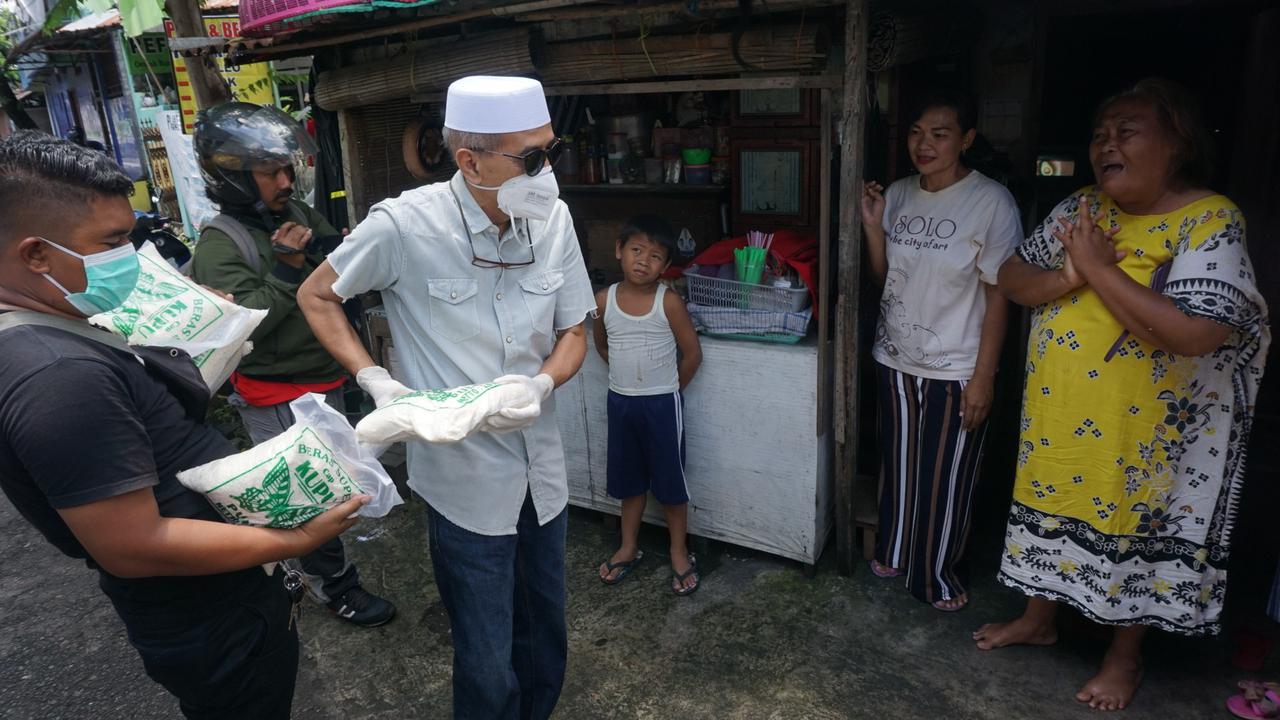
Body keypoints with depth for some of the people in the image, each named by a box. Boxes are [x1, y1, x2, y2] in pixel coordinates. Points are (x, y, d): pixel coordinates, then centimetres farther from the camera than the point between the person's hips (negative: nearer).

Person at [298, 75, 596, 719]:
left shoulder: (553, 218, -6)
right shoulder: (403, 225, -17)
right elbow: (316, 296, 0)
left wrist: (542, 383, -16)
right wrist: (374, 380, -13)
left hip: (542, 467, 5)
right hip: (466, 478, -4)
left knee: (546, 637, 23)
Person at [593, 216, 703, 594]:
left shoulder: (669, 302, -15)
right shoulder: (604, 300, -5)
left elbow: (692, 354, -8)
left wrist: (667, 389, 0)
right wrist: (630, 375, 9)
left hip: (662, 404, -3)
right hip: (620, 402, 4)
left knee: (670, 480, 8)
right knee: (629, 478, 17)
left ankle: (679, 552, 26)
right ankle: (628, 547, 34)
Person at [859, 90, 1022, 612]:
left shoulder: (991, 202, -13)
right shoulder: (898, 195, 2)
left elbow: (998, 295, -12)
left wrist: (983, 377, -14)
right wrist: (872, 226, -8)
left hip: (954, 370, -4)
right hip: (895, 359, 5)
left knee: (945, 479, 8)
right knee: (898, 466, 19)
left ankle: (941, 576, 29)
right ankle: (894, 551, 39)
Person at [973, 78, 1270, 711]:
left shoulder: (1210, 220, -17)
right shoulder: (1079, 209, 1)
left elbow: (1196, 332, -29)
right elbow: (1011, 279, 2)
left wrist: (1099, 268, -25)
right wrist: (1066, 278, -19)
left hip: (1143, 427, -5)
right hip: (1058, 412, 5)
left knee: (1132, 530, 12)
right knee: (1053, 509, 19)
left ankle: (1125, 656, 35)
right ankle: (1039, 618, 42)